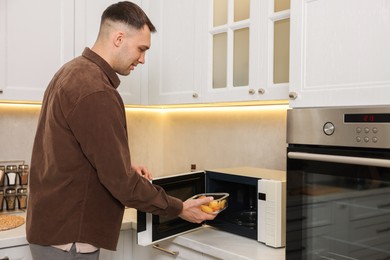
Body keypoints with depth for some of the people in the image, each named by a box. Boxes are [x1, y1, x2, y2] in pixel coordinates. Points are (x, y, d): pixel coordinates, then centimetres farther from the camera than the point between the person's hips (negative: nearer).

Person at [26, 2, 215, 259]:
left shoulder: (73, 72, 8)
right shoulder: (95, 91, -25)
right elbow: (121, 182, -23)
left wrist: (126, 167, 9)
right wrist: (179, 208, -11)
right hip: (68, 237, -10)